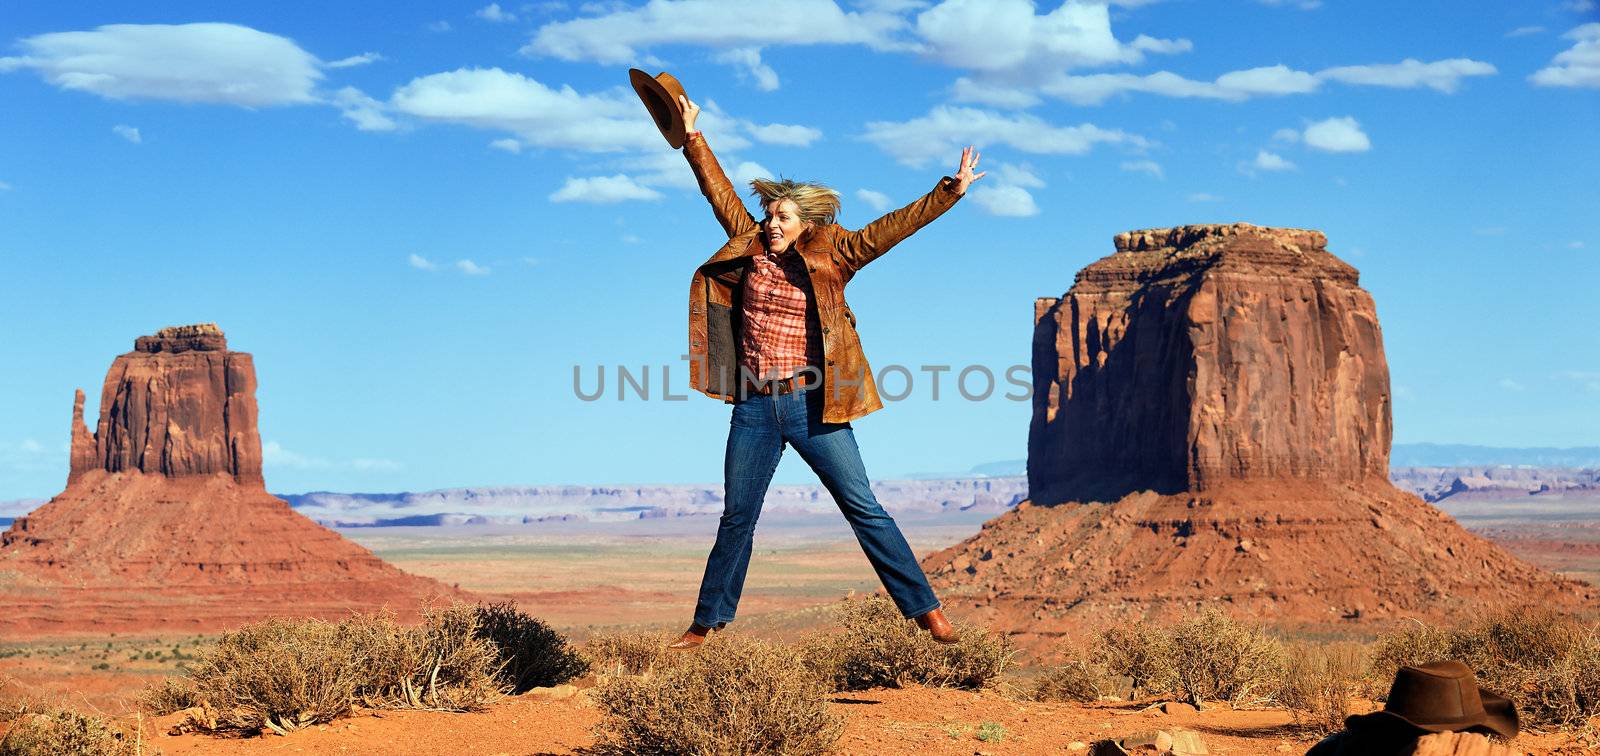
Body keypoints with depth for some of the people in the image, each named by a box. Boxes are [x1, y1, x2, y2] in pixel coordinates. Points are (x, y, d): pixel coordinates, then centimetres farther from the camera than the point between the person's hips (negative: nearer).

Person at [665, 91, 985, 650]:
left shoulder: (828, 258, -1)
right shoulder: (750, 250, 7)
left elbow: (888, 229, -7)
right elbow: (720, 192, 13)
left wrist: (949, 193, -14)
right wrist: (693, 138, 14)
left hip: (811, 404, -3)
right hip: (754, 409, 3)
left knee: (864, 508, -4)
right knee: (736, 518, 10)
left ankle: (926, 610, -2)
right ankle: (707, 622, 21)